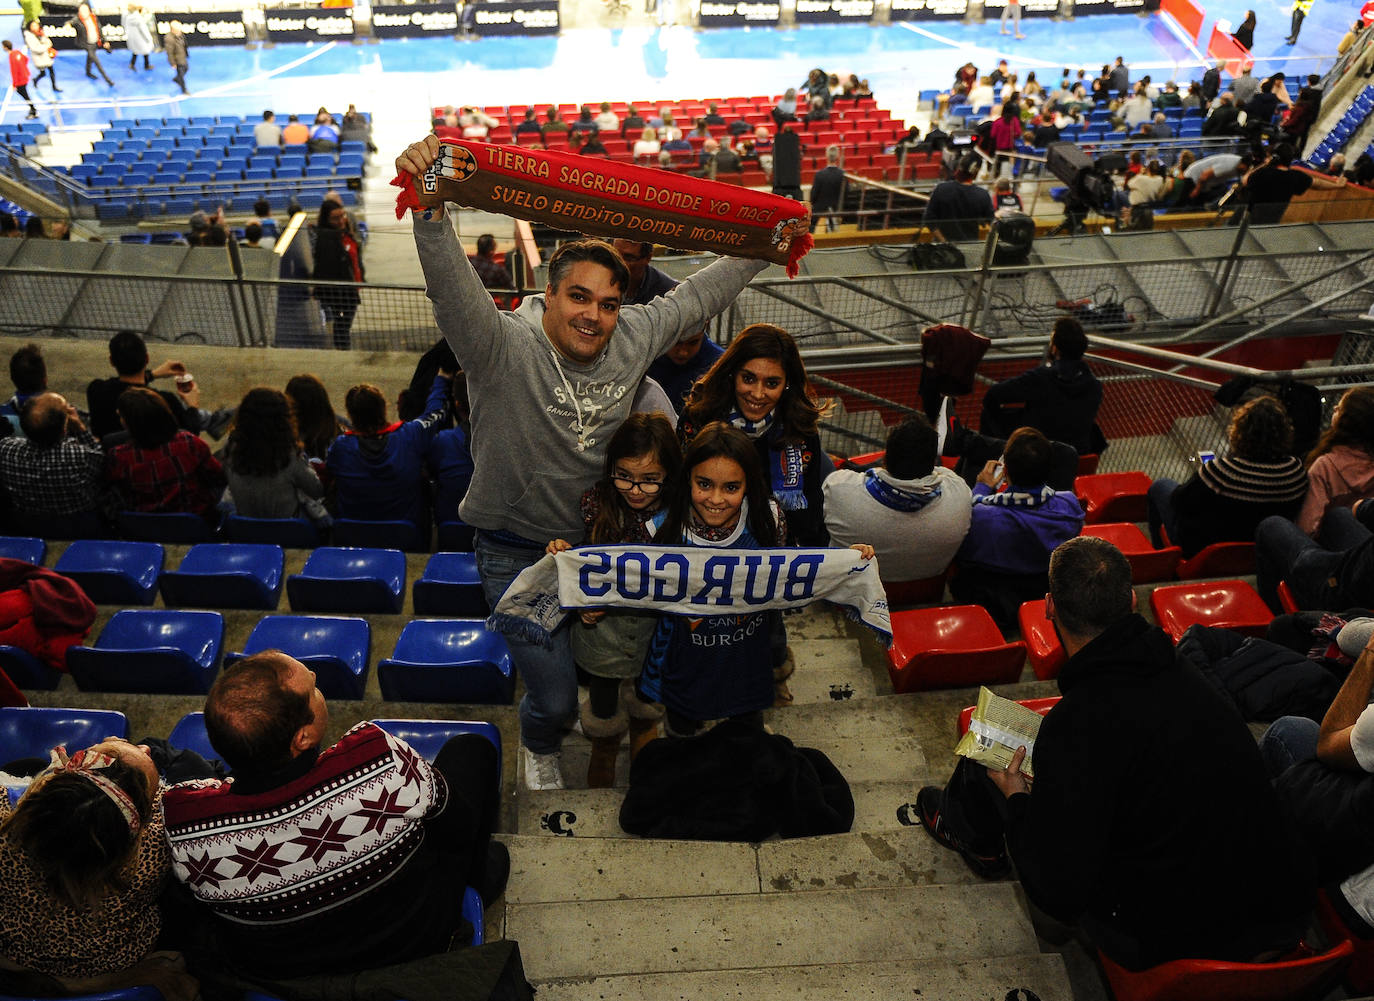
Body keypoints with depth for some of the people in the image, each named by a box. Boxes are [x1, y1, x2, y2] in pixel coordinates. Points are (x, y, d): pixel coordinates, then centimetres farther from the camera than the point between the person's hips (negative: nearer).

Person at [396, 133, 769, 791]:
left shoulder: (632, 339, -7)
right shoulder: (503, 349, -23)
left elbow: (696, 297, 5)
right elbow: (452, 283, -40)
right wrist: (430, 205, -57)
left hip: (597, 538, 5)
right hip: (517, 555, -4)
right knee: (556, 697, 3)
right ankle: (539, 747, 41)